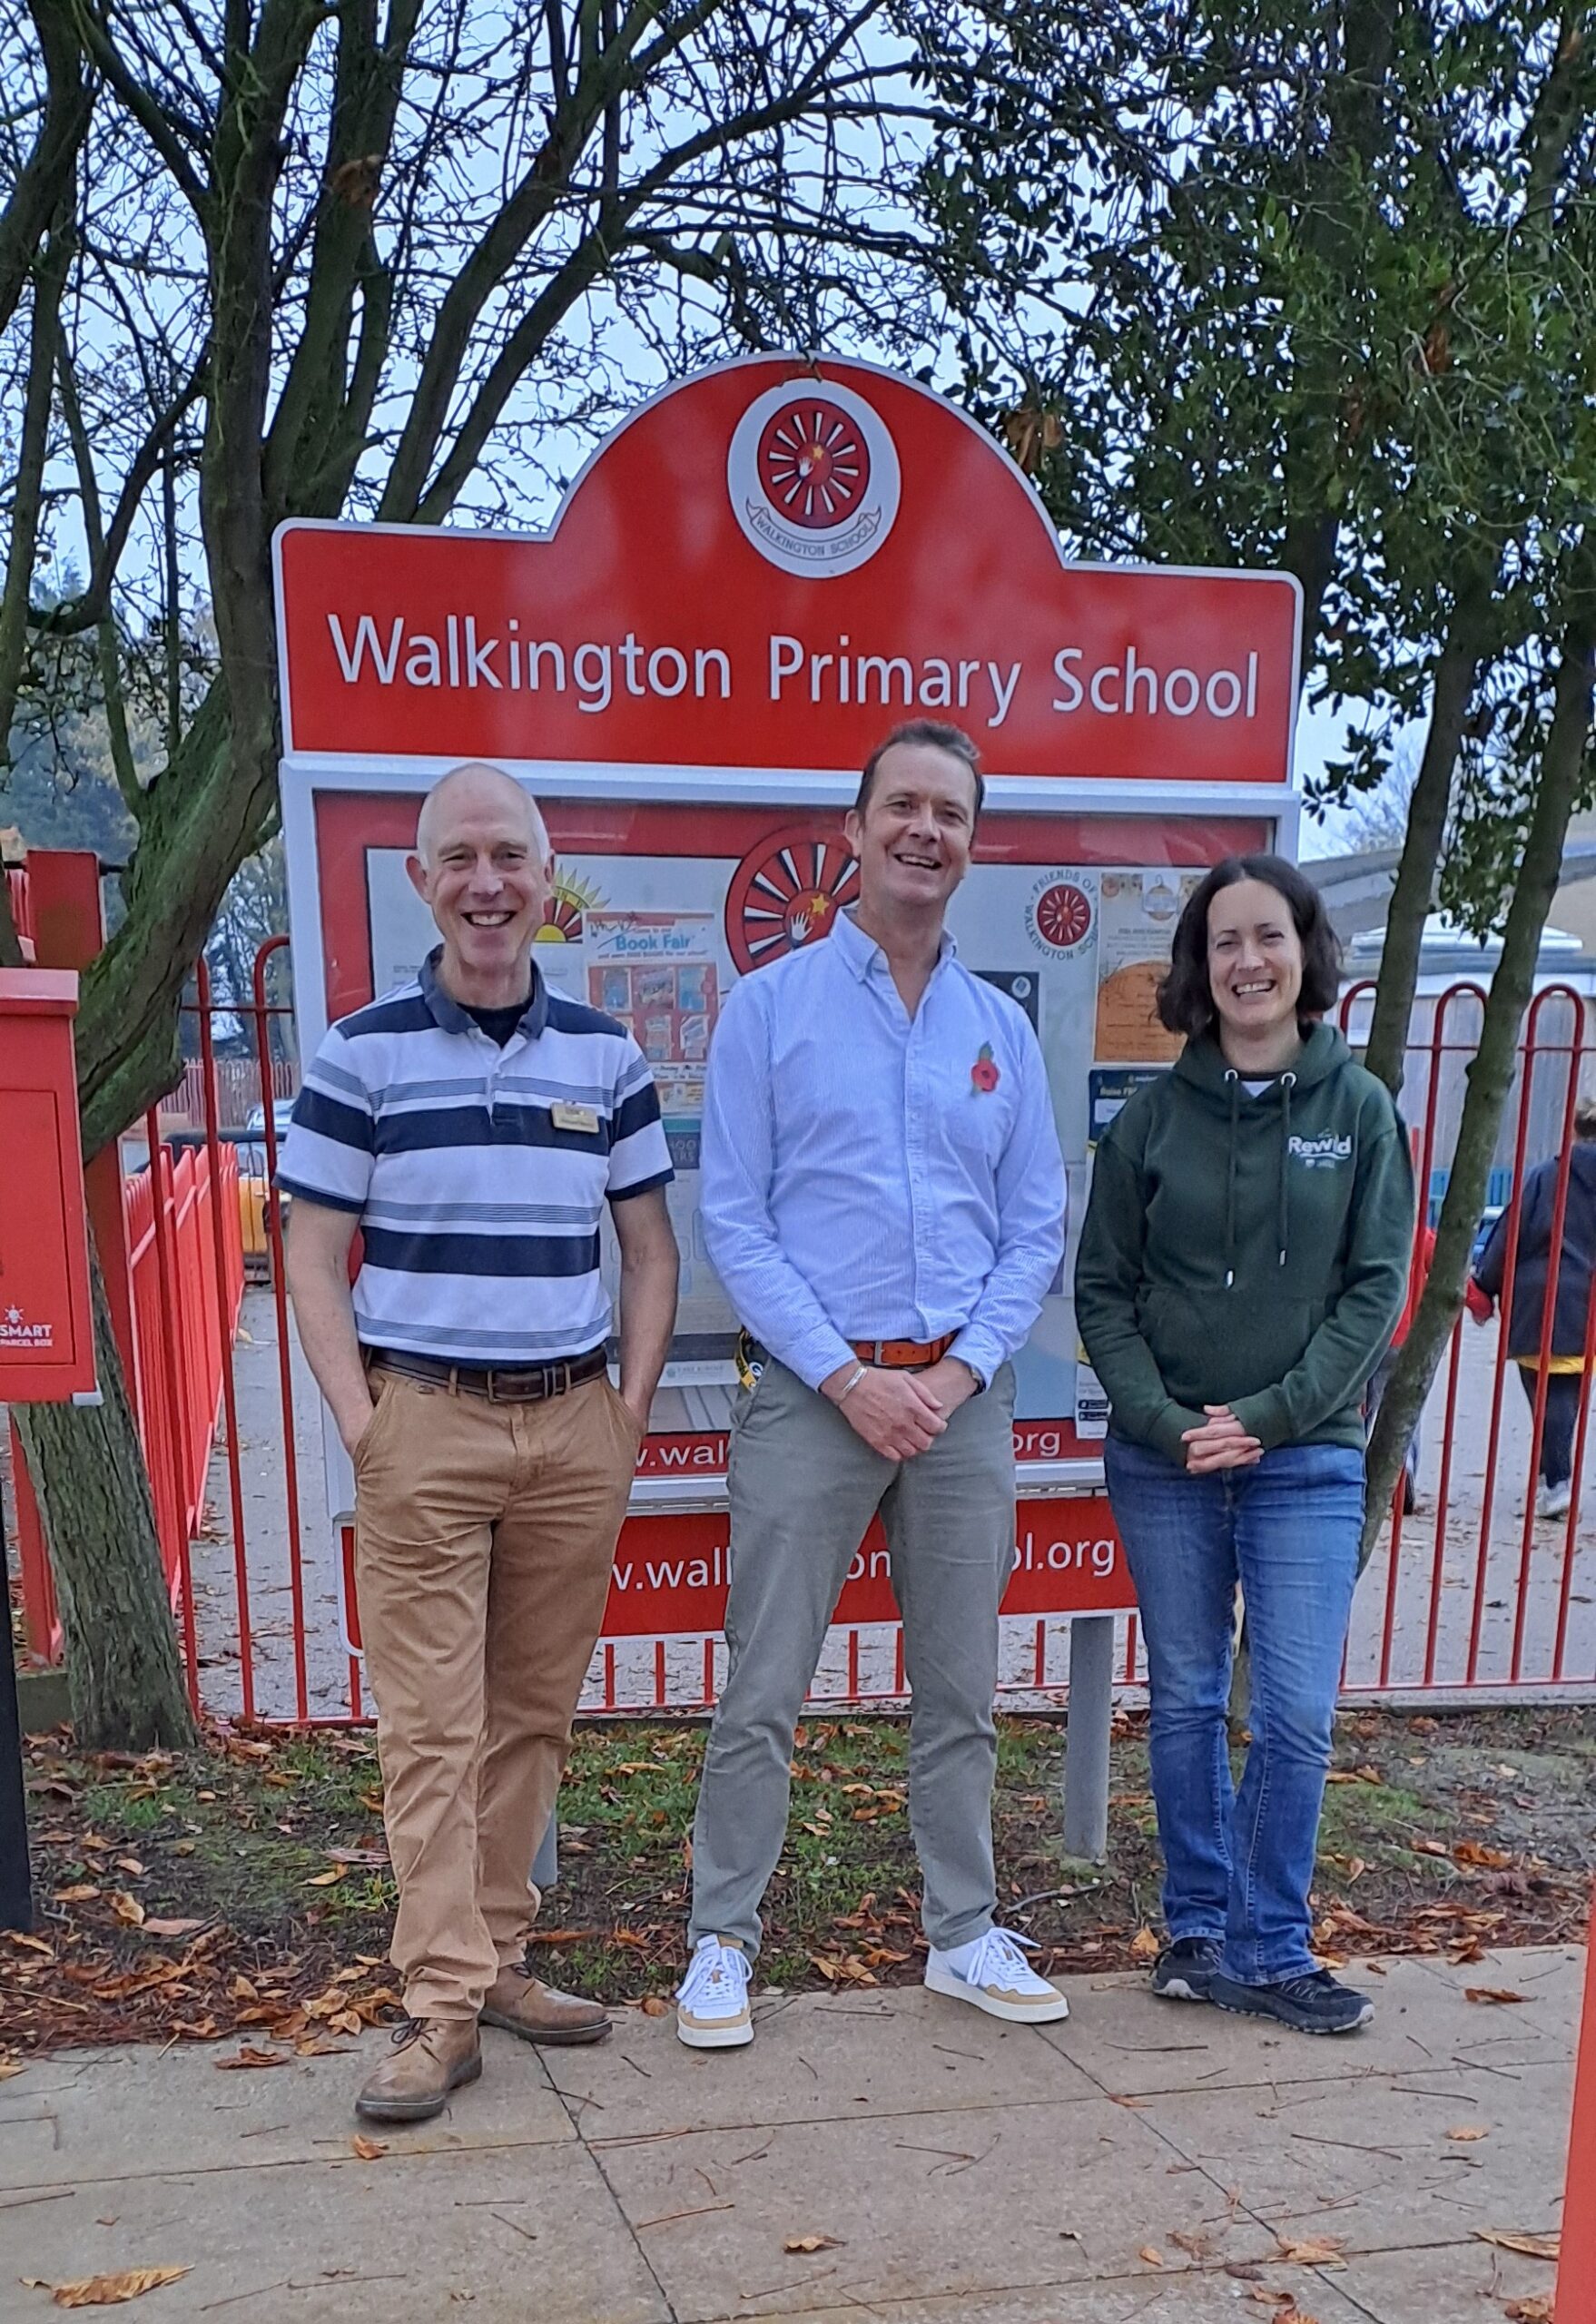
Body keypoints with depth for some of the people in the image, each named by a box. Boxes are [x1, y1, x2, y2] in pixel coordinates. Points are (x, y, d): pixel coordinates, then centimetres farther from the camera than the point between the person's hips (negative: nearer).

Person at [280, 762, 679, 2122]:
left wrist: (633, 1408, 2)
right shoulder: (363, 1053, 0)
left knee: (534, 1711, 11)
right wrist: (360, 1422, -9)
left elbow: (651, 1249, 12)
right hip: (423, 1421, -3)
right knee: (431, 1720, 0)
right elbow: (315, 1259, 0)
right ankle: (443, 2006, 8)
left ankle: (497, 1954, 25)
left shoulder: (606, 1054, 7)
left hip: (575, 1422, 3)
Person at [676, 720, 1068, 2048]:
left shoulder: (1002, 1027, 9)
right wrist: (848, 1376, -12)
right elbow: (733, 1220, -6)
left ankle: (966, 1936, 29)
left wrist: (961, 1372, -6)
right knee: (764, 1693, 3)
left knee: (962, 1690, 13)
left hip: (965, 1398, 4)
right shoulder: (771, 1004, -1)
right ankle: (723, 1941, 19)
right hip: (812, 1393, -3)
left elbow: (1038, 1229, 8)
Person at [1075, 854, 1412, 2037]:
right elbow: (1102, 1288, 2)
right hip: (1164, 1462, 1)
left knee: (1297, 1717, 0)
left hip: (1307, 1462, -1)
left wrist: (1269, 1415, -12)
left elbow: (1377, 1285, -3)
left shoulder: (1360, 1108, 0)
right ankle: (1200, 1931, 25)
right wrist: (1162, 1422, -10)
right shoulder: (1153, 1115, 1)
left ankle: (1270, 1950, 17)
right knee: (1186, 1705, 10)